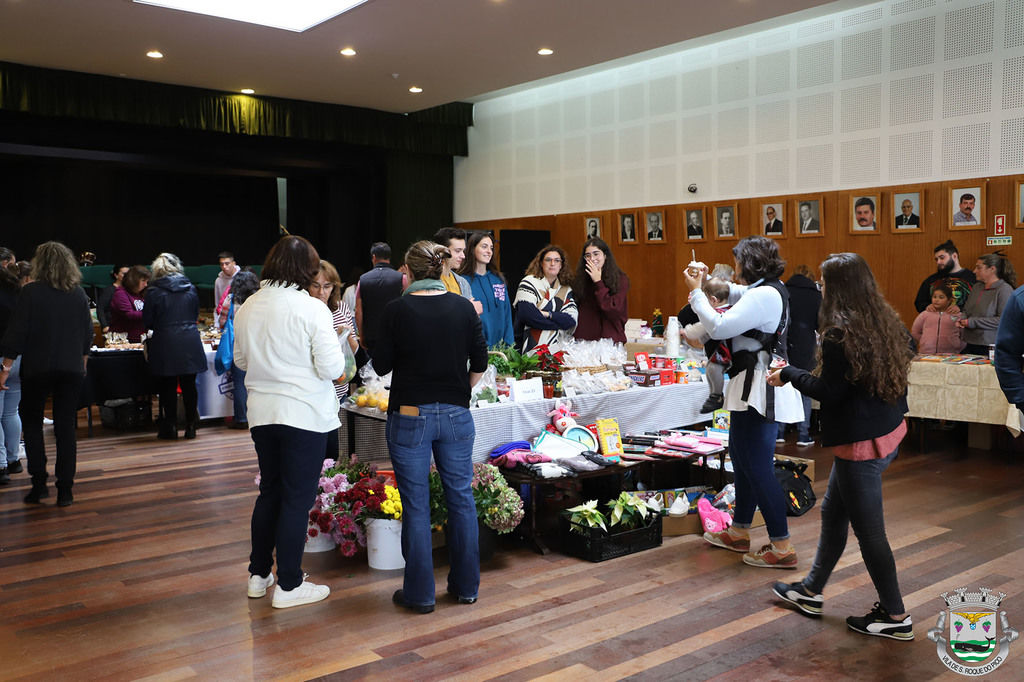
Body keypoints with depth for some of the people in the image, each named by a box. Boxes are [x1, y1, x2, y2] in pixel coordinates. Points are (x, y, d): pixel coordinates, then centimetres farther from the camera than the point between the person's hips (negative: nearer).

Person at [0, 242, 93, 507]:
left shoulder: (31, 292, -9)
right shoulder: (79, 294, 2)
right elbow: (88, 334, 9)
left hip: (37, 368, -3)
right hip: (71, 369, 3)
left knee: (31, 422, 15)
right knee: (66, 427, 6)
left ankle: (39, 482, 8)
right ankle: (65, 490, 6)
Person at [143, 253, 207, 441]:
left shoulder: (154, 292, -6)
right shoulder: (191, 289, 4)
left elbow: (147, 321, -1)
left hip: (165, 345, -3)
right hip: (190, 344, 3)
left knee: (168, 387, 6)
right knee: (189, 386, 9)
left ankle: (170, 428, 10)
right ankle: (191, 426, 13)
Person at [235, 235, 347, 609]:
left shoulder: (247, 307, 3)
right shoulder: (313, 309, -15)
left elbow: (241, 359, 14)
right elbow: (331, 368, -15)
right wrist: (338, 371, 6)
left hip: (262, 411, 6)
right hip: (303, 413, -6)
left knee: (270, 490, 19)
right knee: (297, 498, 3)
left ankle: (259, 574, 28)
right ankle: (288, 586, 11)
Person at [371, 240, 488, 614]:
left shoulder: (396, 310, -8)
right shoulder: (464, 307, 0)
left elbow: (381, 365, -2)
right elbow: (480, 363, 4)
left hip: (410, 417, -2)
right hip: (456, 415, 3)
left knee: (416, 506, 6)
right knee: (461, 499, 13)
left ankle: (419, 593, 15)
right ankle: (466, 586, 24)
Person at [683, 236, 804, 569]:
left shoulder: (763, 295, -19)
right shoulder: (768, 289, 13)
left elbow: (719, 327, -23)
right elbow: (737, 293, 34)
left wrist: (696, 293, -10)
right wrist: (707, 285, 17)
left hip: (758, 388, -11)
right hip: (756, 387, 11)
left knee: (758, 467, -6)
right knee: (742, 457, 20)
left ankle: (782, 546, 2)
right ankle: (739, 532, 33)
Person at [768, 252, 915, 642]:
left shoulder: (839, 334, -21)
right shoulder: (886, 322, 5)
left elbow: (829, 391, -20)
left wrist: (790, 374, -6)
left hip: (861, 444, -10)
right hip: (889, 433, 10)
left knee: (869, 531, 4)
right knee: (833, 511, 21)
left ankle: (896, 617, 18)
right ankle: (812, 592, 34)